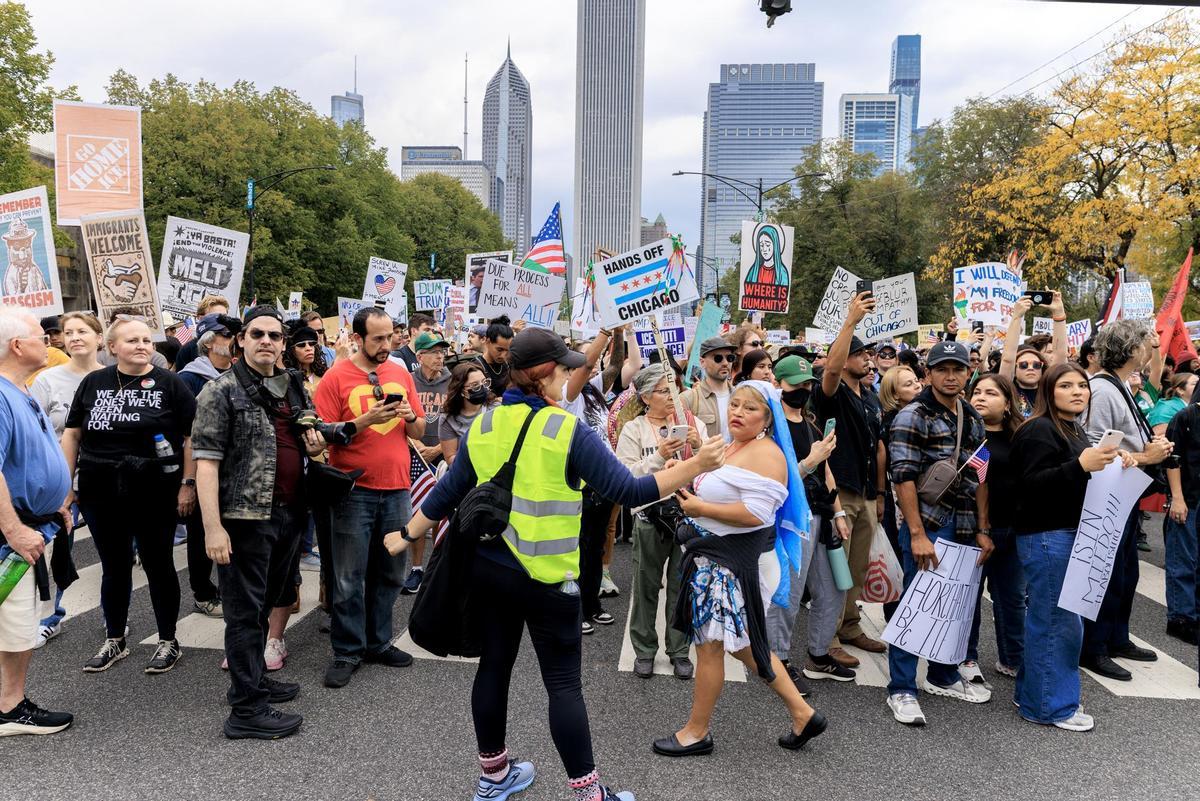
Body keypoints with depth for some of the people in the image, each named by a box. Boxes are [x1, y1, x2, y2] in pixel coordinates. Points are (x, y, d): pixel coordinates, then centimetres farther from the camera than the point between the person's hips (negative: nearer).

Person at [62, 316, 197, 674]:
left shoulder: (168, 383, -4)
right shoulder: (93, 383, 5)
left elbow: (192, 436, -4)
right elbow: (72, 434, 10)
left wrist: (188, 484, -8)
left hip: (155, 492, -3)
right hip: (100, 493, 3)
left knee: (157, 564, 8)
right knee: (114, 566, 15)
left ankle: (168, 642, 21)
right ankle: (115, 641, 31)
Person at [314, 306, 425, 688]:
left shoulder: (401, 374, 9)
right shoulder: (336, 378, -5)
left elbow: (420, 432, 13)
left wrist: (410, 416, -9)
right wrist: (367, 420, -20)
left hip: (396, 488, 4)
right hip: (354, 490, -4)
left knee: (389, 574, 12)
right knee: (350, 578, 2)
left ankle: (378, 643, 26)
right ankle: (347, 652, 16)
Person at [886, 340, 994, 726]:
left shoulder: (973, 420, 13)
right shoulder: (912, 416, -9)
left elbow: (979, 477, 16)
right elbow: (903, 477, -15)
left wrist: (983, 530, 11)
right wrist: (917, 534, -18)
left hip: (965, 529, 7)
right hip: (928, 525, -7)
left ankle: (943, 676, 33)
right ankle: (902, 690, 9)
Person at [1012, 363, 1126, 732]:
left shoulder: (1075, 431, 17)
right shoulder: (1039, 430, -14)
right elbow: (1032, 485, -23)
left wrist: (1109, 465, 12)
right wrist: (1080, 464, -31)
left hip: (1070, 534, 10)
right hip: (1046, 537, -10)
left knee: (1046, 618, 16)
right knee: (1059, 622, -4)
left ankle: (1031, 693, 27)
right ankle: (1052, 707, 7)